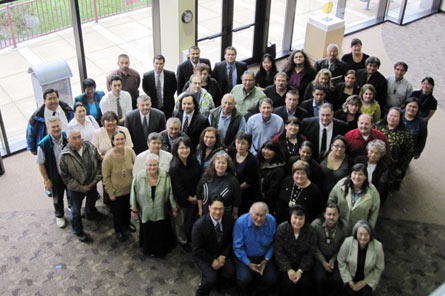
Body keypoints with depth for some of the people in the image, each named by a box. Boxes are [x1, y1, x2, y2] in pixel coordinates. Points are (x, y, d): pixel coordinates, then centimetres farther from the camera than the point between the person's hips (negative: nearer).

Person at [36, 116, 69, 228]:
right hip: (55, 177, -2)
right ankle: (59, 216, 46)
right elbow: (41, 164, -15)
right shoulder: (43, 144, -27)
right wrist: (47, 180, -11)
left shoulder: (67, 137, -18)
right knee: (57, 198, 20)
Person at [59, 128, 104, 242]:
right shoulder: (65, 156, -26)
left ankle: (91, 214, 63)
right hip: (76, 188, -4)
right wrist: (80, 187, -17)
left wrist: (96, 179, -8)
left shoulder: (90, 147, -16)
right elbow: (65, 176, -17)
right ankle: (78, 231, 34)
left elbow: (99, 162, -2)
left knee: (92, 201, 31)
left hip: (92, 184, 4)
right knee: (76, 211, 12)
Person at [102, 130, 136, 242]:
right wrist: (110, 192, -11)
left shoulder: (130, 151, -17)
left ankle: (127, 223, 57)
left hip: (130, 189, 4)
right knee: (117, 211, 17)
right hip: (117, 191, -3)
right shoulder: (108, 157, -25)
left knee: (128, 208, 27)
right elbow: (106, 177, -15)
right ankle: (118, 230, 44)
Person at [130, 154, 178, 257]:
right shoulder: (139, 177, -17)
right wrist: (134, 209, 2)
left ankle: (161, 250, 42)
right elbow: (134, 194, -5)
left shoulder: (165, 176, -16)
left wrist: (174, 207, 1)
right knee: (148, 233, 17)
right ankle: (149, 250, 44)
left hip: (161, 213, 0)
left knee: (161, 233, 16)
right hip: (145, 213, 0)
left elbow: (170, 193, -6)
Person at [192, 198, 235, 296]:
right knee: (211, 279, -24)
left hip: (223, 254, 4)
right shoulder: (199, 225, -23)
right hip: (204, 255, -4)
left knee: (230, 273, -18)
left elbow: (231, 240, 2)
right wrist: (212, 261, -16)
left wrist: (223, 256, -10)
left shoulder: (229, 220, -11)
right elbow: (197, 249, -15)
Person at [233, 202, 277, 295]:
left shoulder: (272, 221, -12)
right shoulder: (241, 222, -19)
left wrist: (266, 260, -8)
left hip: (263, 257, 2)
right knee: (244, 279, -24)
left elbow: (273, 243, -1)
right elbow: (238, 246, -13)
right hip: (245, 257, -2)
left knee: (271, 279, -16)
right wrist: (248, 263, -16)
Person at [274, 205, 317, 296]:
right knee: (287, 283, -23)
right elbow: (279, 252, -11)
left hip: (303, 263, 1)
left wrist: (300, 271, -17)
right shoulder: (281, 229, -13)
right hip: (285, 262, -1)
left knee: (305, 282, -21)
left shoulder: (311, 231, -11)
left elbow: (309, 254, -6)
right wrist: (289, 269, -20)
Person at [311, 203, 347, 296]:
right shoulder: (316, 224, -14)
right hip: (319, 257, -2)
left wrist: (333, 260, -7)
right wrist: (323, 262, -12)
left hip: (334, 258, 2)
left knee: (338, 280, -20)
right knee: (320, 278, -26)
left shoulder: (342, 227, -6)